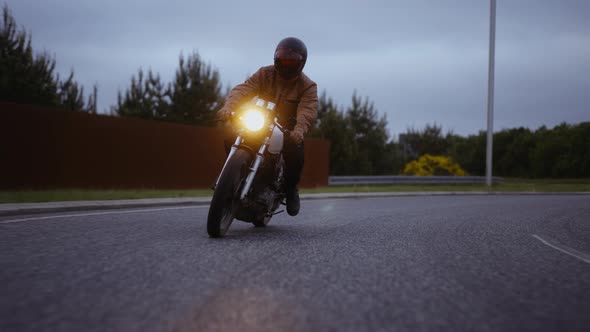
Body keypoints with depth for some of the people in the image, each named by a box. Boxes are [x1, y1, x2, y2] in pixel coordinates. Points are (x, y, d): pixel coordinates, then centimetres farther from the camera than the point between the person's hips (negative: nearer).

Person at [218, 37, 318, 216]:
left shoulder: (308, 86, -4)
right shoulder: (265, 74, 2)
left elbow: (308, 110, -22)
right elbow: (243, 89, -13)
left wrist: (299, 129, -46)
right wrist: (228, 107, -35)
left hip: (288, 132, -2)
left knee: (294, 151, -34)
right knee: (231, 139, -22)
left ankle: (290, 188, -5)